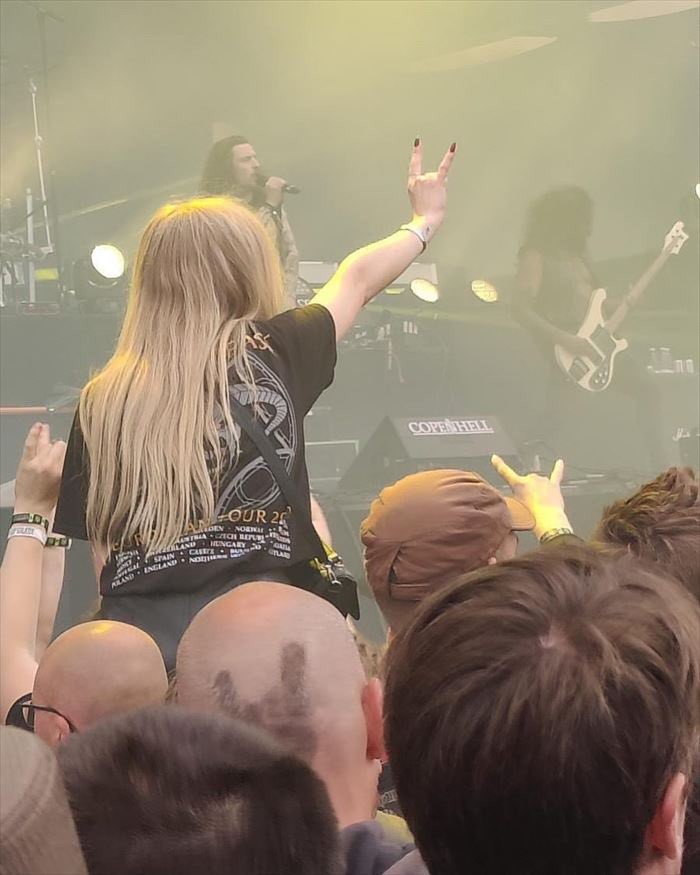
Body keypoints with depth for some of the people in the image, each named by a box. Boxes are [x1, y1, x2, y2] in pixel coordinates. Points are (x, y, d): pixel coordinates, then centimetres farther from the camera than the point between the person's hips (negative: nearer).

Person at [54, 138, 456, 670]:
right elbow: (357, 278, 22)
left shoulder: (103, 403, 4)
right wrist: (425, 223, 39)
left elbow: (103, 554, 7)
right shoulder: (274, 357, 3)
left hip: (135, 639, 2)